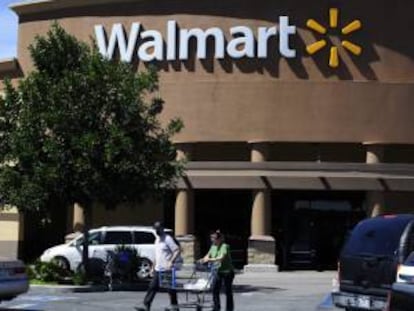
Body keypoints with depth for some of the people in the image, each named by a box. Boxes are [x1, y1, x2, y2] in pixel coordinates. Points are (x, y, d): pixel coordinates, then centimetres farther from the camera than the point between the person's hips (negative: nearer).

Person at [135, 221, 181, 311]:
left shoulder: (168, 239, -11)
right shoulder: (157, 239, 16)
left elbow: (177, 251, -18)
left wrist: (171, 262, -27)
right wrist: (153, 267, 21)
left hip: (167, 269, -8)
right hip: (158, 269, 8)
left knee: (171, 288, 2)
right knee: (152, 287, 3)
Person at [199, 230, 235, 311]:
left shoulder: (224, 246, -18)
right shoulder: (213, 247, 4)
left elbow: (221, 258, -31)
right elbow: (208, 255, 5)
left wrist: (209, 260, -41)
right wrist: (203, 260, -17)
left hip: (227, 272, -6)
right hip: (218, 271, 6)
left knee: (228, 292, 3)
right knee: (215, 290, 3)